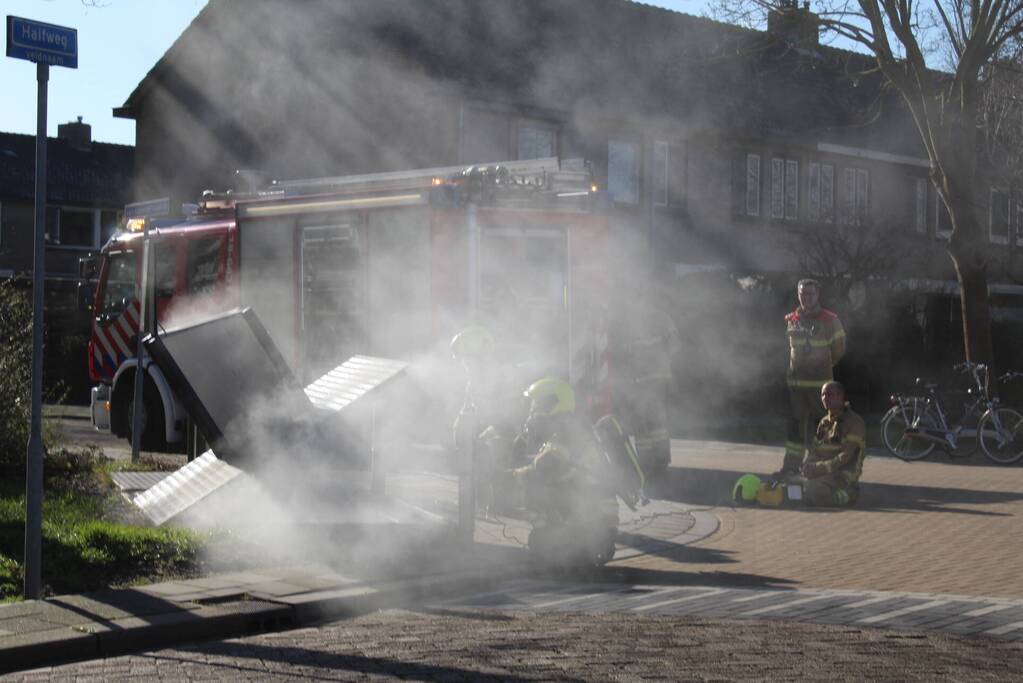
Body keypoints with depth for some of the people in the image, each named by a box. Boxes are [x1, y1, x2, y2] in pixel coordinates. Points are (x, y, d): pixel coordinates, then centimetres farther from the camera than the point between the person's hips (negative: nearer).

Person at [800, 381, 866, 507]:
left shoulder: (854, 422, -8)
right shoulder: (824, 422, 19)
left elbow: (846, 457, -17)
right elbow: (814, 449, 14)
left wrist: (818, 468, -23)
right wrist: (807, 465, -10)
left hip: (843, 478, -7)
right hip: (823, 474, 7)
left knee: (809, 489, -32)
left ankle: (845, 495, -6)